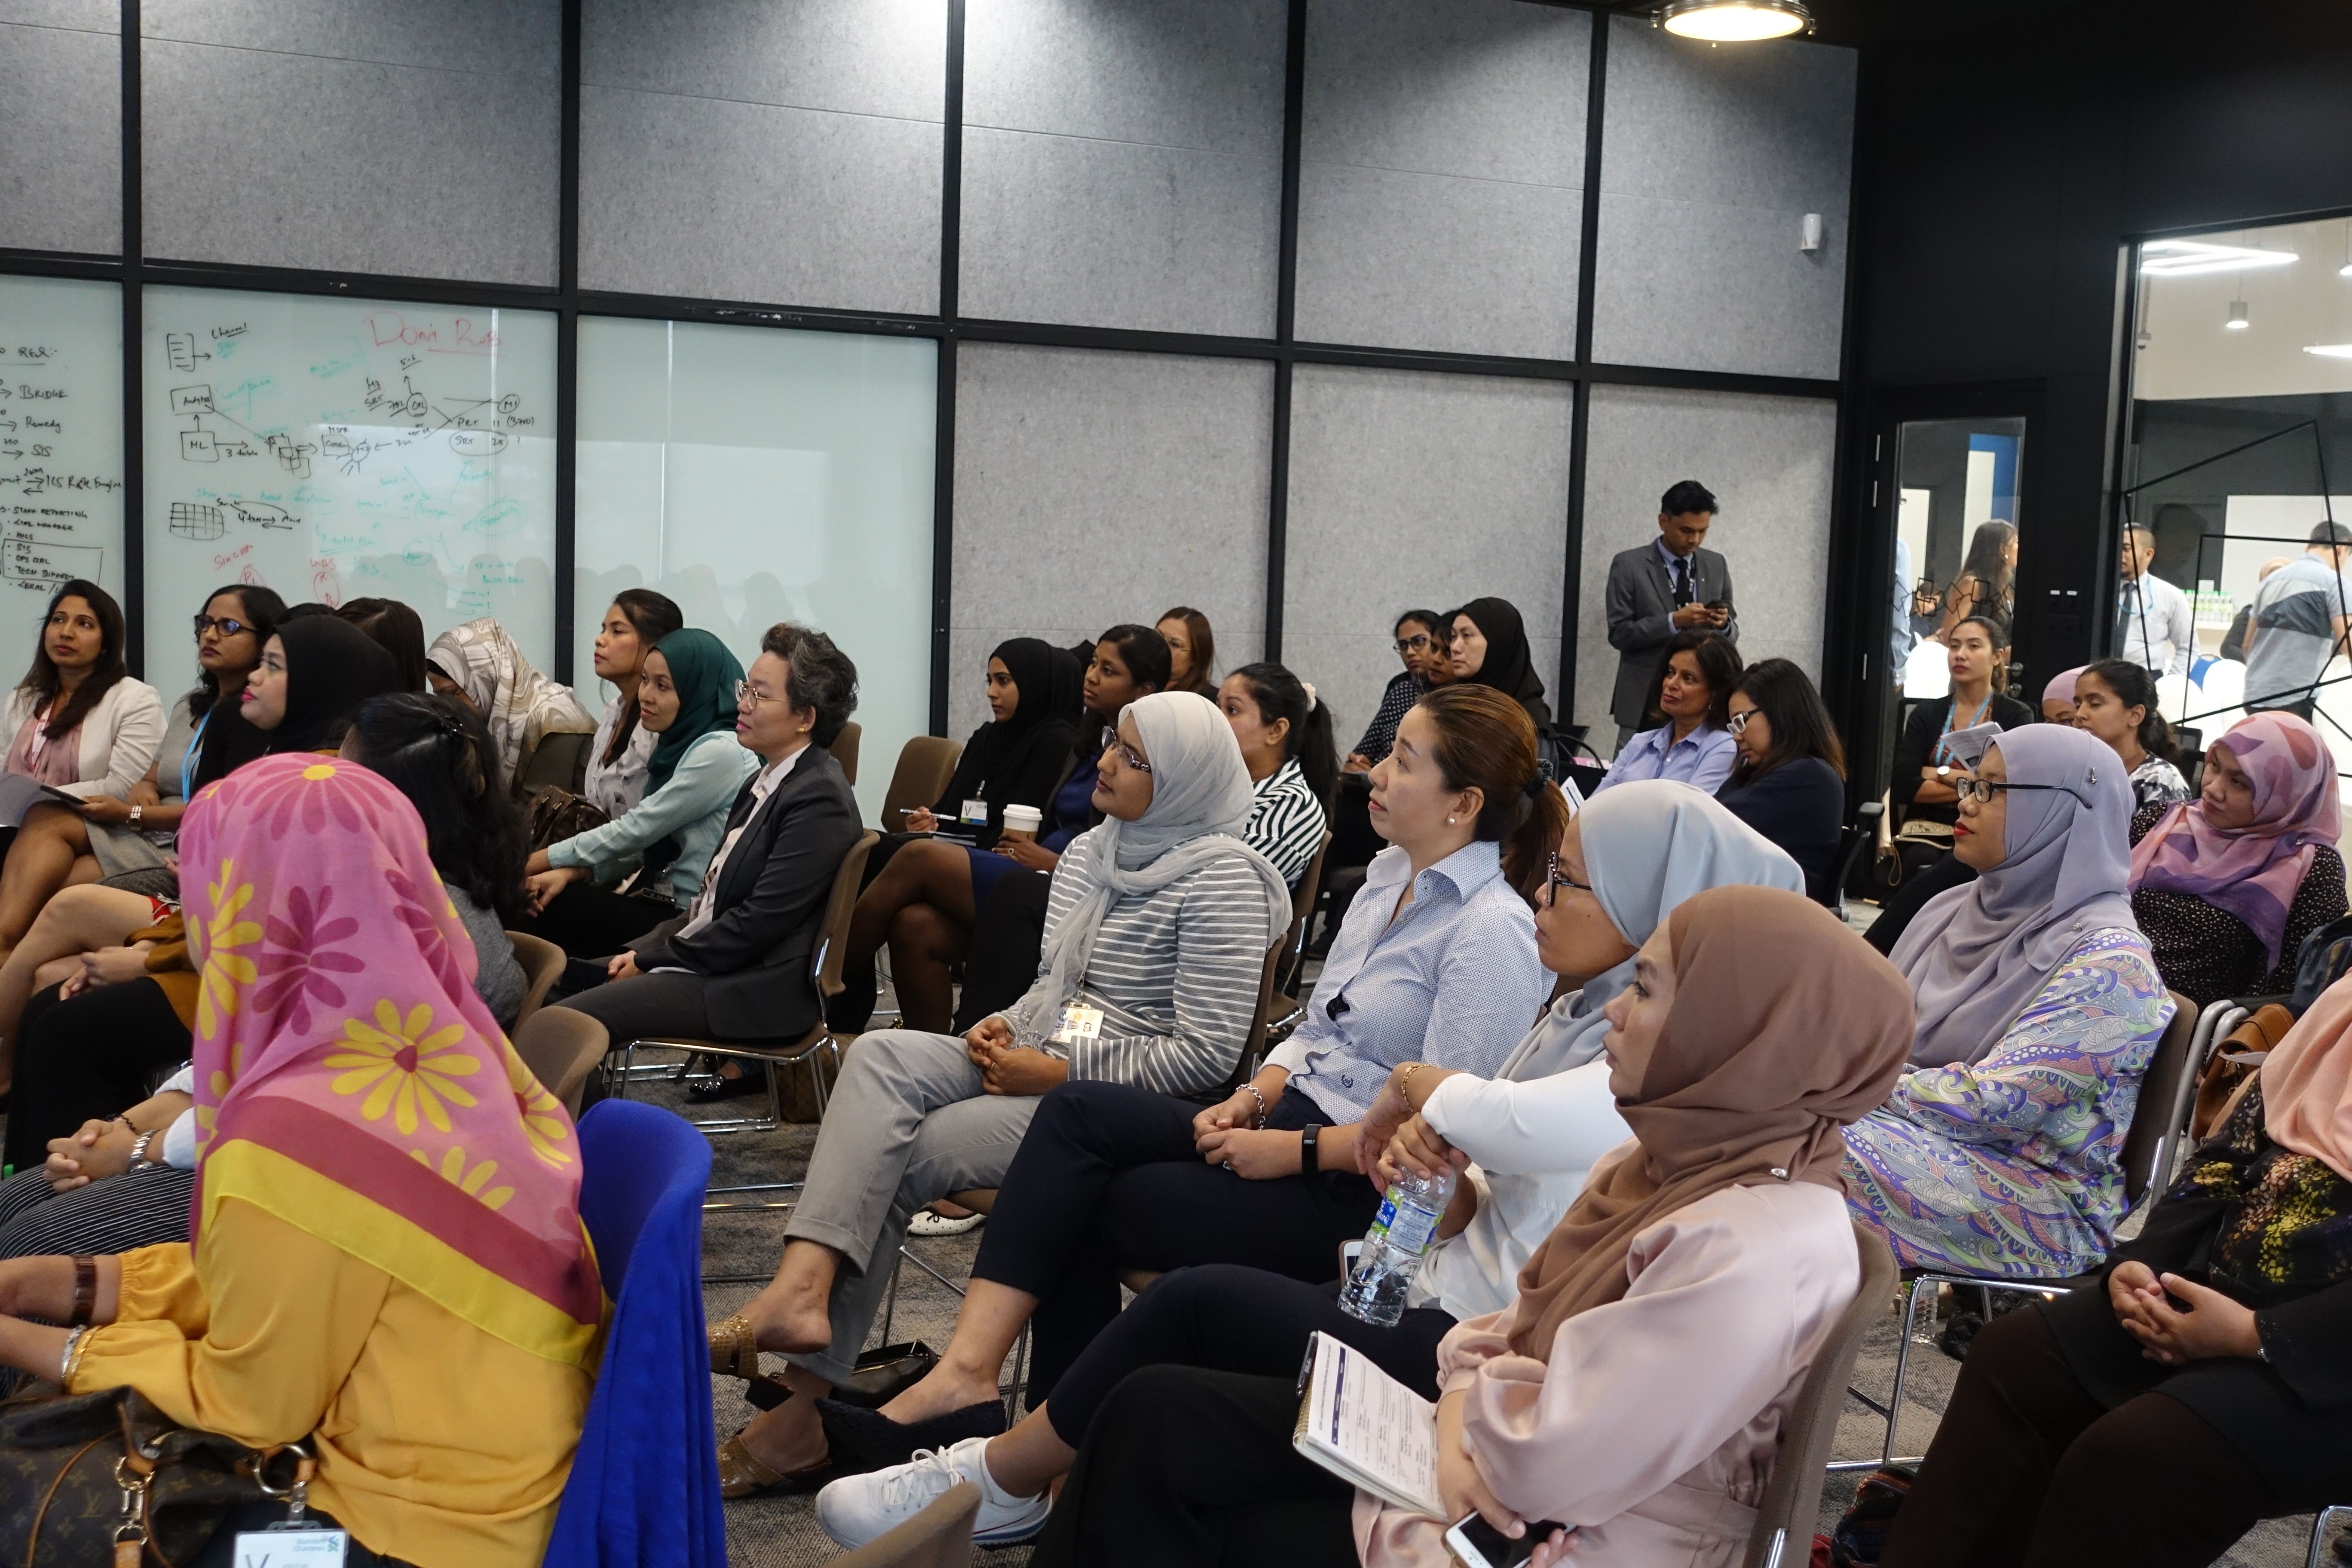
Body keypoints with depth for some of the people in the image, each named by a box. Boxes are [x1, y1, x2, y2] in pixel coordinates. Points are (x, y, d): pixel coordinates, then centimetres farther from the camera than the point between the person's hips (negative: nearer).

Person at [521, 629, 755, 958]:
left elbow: (637, 829, -16)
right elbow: (643, 843, 10)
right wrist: (573, 872, -6)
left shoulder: (720, 752, -16)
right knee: (539, 901, -7)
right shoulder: (678, 743, 12)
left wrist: (536, 862, -9)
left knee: (553, 908, -11)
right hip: (660, 900, 8)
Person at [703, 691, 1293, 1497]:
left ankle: (809, 1403, -10)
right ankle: (802, 1288, -34)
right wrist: (1007, 1026, 3)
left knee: (889, 1160, -18)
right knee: (880, 1057, -20)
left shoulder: (1223, 879, -12)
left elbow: (1208, 1055, -18)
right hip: (1042, 1063, 8)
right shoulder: (1089, 852, 15)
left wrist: (1057, 1074, -16)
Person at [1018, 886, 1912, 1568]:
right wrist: (1461, 1408, -11)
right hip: (1485, 1460, 8)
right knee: (1157, 1417, -2)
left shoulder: (1761, 1251, -29)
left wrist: (1472, 1392, -8)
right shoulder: (1680, 1157, 1)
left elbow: (1543, 1467, -28)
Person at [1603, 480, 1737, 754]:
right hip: (1645, 701, -3)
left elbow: (1732, 635, 14)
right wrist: (1674, 621, -20)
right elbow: (1619, 633, -8)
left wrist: (1724, 624, -10)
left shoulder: (1717, 566, 10)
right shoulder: (1628, 565, -2)